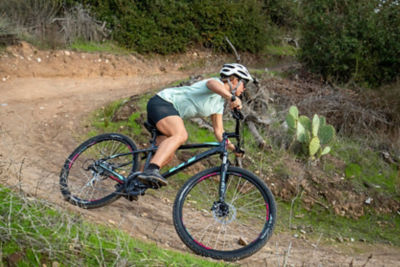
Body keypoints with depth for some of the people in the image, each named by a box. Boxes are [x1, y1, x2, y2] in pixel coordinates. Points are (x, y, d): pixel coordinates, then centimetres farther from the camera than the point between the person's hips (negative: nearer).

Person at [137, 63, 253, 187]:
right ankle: (150, 171, -50)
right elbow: (212, 84, -37)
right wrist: (232, 97, -55)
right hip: (161, 102, -10)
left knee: (168, 155, 3)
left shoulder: (219, 103, 17)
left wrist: (231, 146, 3)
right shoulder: (218, 84, -10)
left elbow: (218, 130, 18)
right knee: (181, 135, -35)